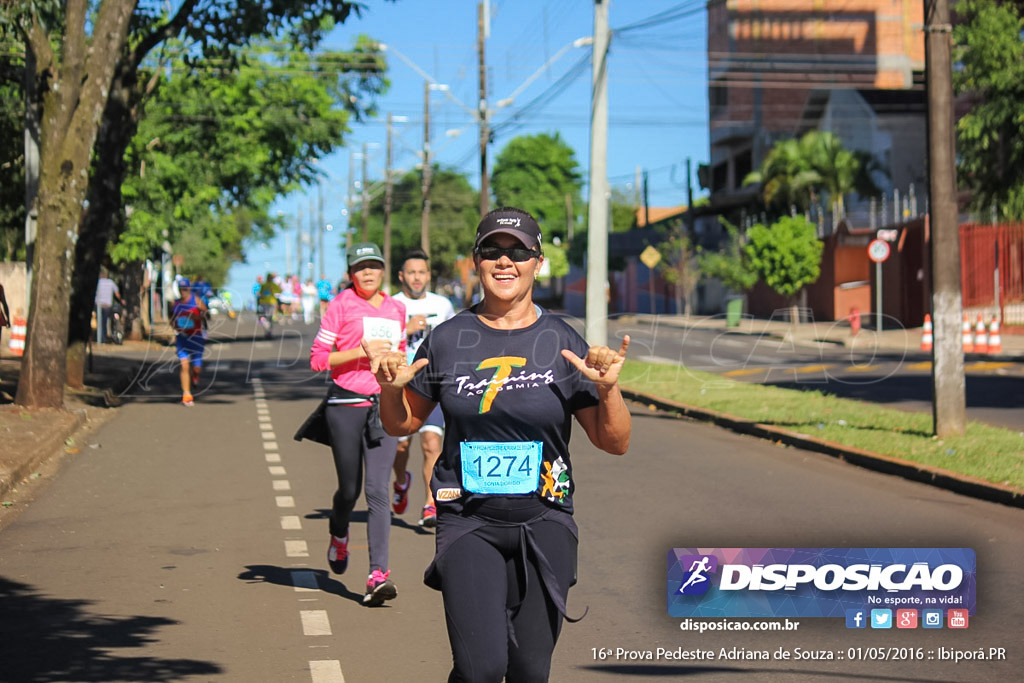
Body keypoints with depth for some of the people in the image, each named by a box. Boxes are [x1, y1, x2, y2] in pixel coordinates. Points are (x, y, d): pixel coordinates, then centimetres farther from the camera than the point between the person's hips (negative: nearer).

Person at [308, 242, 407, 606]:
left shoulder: (396, 309, 13)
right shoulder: (341, 305, -2)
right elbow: (317, 359, -7)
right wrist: (361, 351, -15)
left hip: (383, 407, 3)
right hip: (346, 404, -3)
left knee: (378, 491, -8)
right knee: (349, 490, 6)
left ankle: (378, 575, -12)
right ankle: (339, 536, 40)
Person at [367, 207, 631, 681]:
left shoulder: (562, 343, 0)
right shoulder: (448, 340, 3)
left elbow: (614, 443, 0)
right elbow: (401, 425, 14)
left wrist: (608, 390, -18)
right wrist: (391, 388, -7)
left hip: (544, 523, 1)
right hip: (467, 523, -1)